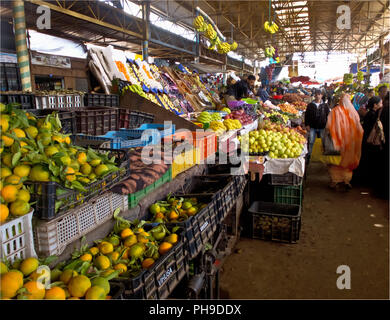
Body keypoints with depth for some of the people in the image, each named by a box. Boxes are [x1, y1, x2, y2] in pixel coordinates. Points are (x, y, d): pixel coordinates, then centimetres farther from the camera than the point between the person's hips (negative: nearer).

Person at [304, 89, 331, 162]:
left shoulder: (325, 105, 5)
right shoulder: (310, 105, 4)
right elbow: (306, 115, 5)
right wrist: (307, 125, -4)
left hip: (322, 128, 1)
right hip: (312, 127, 0)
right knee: (311, 142, -2)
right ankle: (309, 155, 7)